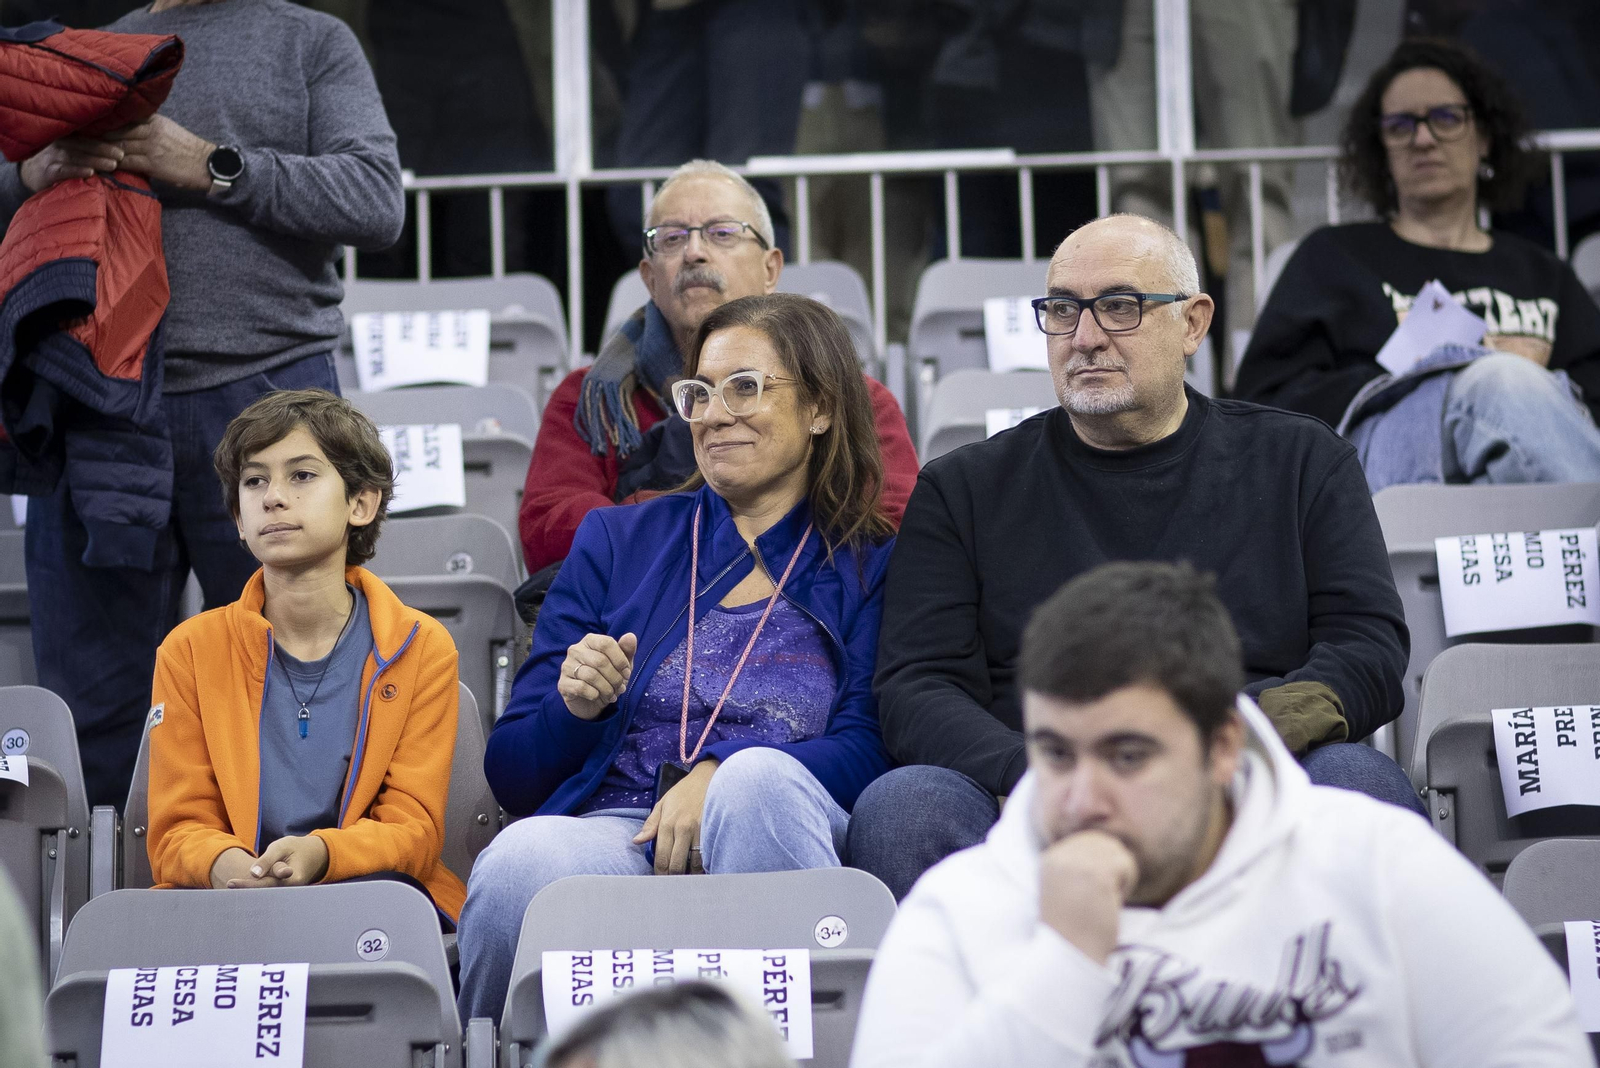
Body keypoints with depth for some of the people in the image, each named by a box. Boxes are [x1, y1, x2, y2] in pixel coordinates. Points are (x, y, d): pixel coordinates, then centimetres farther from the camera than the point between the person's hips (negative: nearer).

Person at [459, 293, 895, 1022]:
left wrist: (722, 778, -16)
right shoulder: (615, 543, 21)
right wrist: (574, 709, -6)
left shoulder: (872, 568, 16)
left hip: (773, 827, -1)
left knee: (756, 780, -37)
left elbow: (869, 749, 1)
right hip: (614, 831, 1)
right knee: (521, 859, -35)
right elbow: (511, 775, 17)